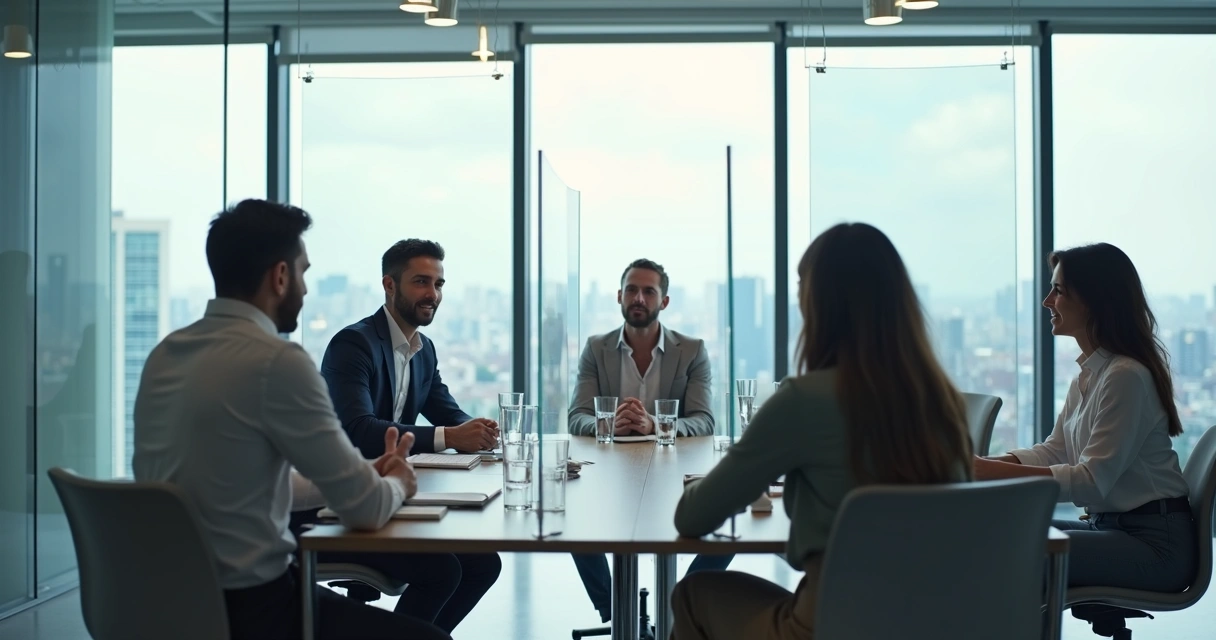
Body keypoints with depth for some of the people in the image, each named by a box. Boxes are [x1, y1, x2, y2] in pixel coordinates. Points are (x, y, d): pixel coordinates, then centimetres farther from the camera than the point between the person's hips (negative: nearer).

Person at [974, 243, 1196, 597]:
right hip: (1108, 525, 9)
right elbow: (1052, 451, 11)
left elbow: (1093, 481, -22)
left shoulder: (1127, 376, -18)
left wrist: (994, 471, -26)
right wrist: (980, 463, -5)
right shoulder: (1088, 374, 11)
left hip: (1154, 542, -9)